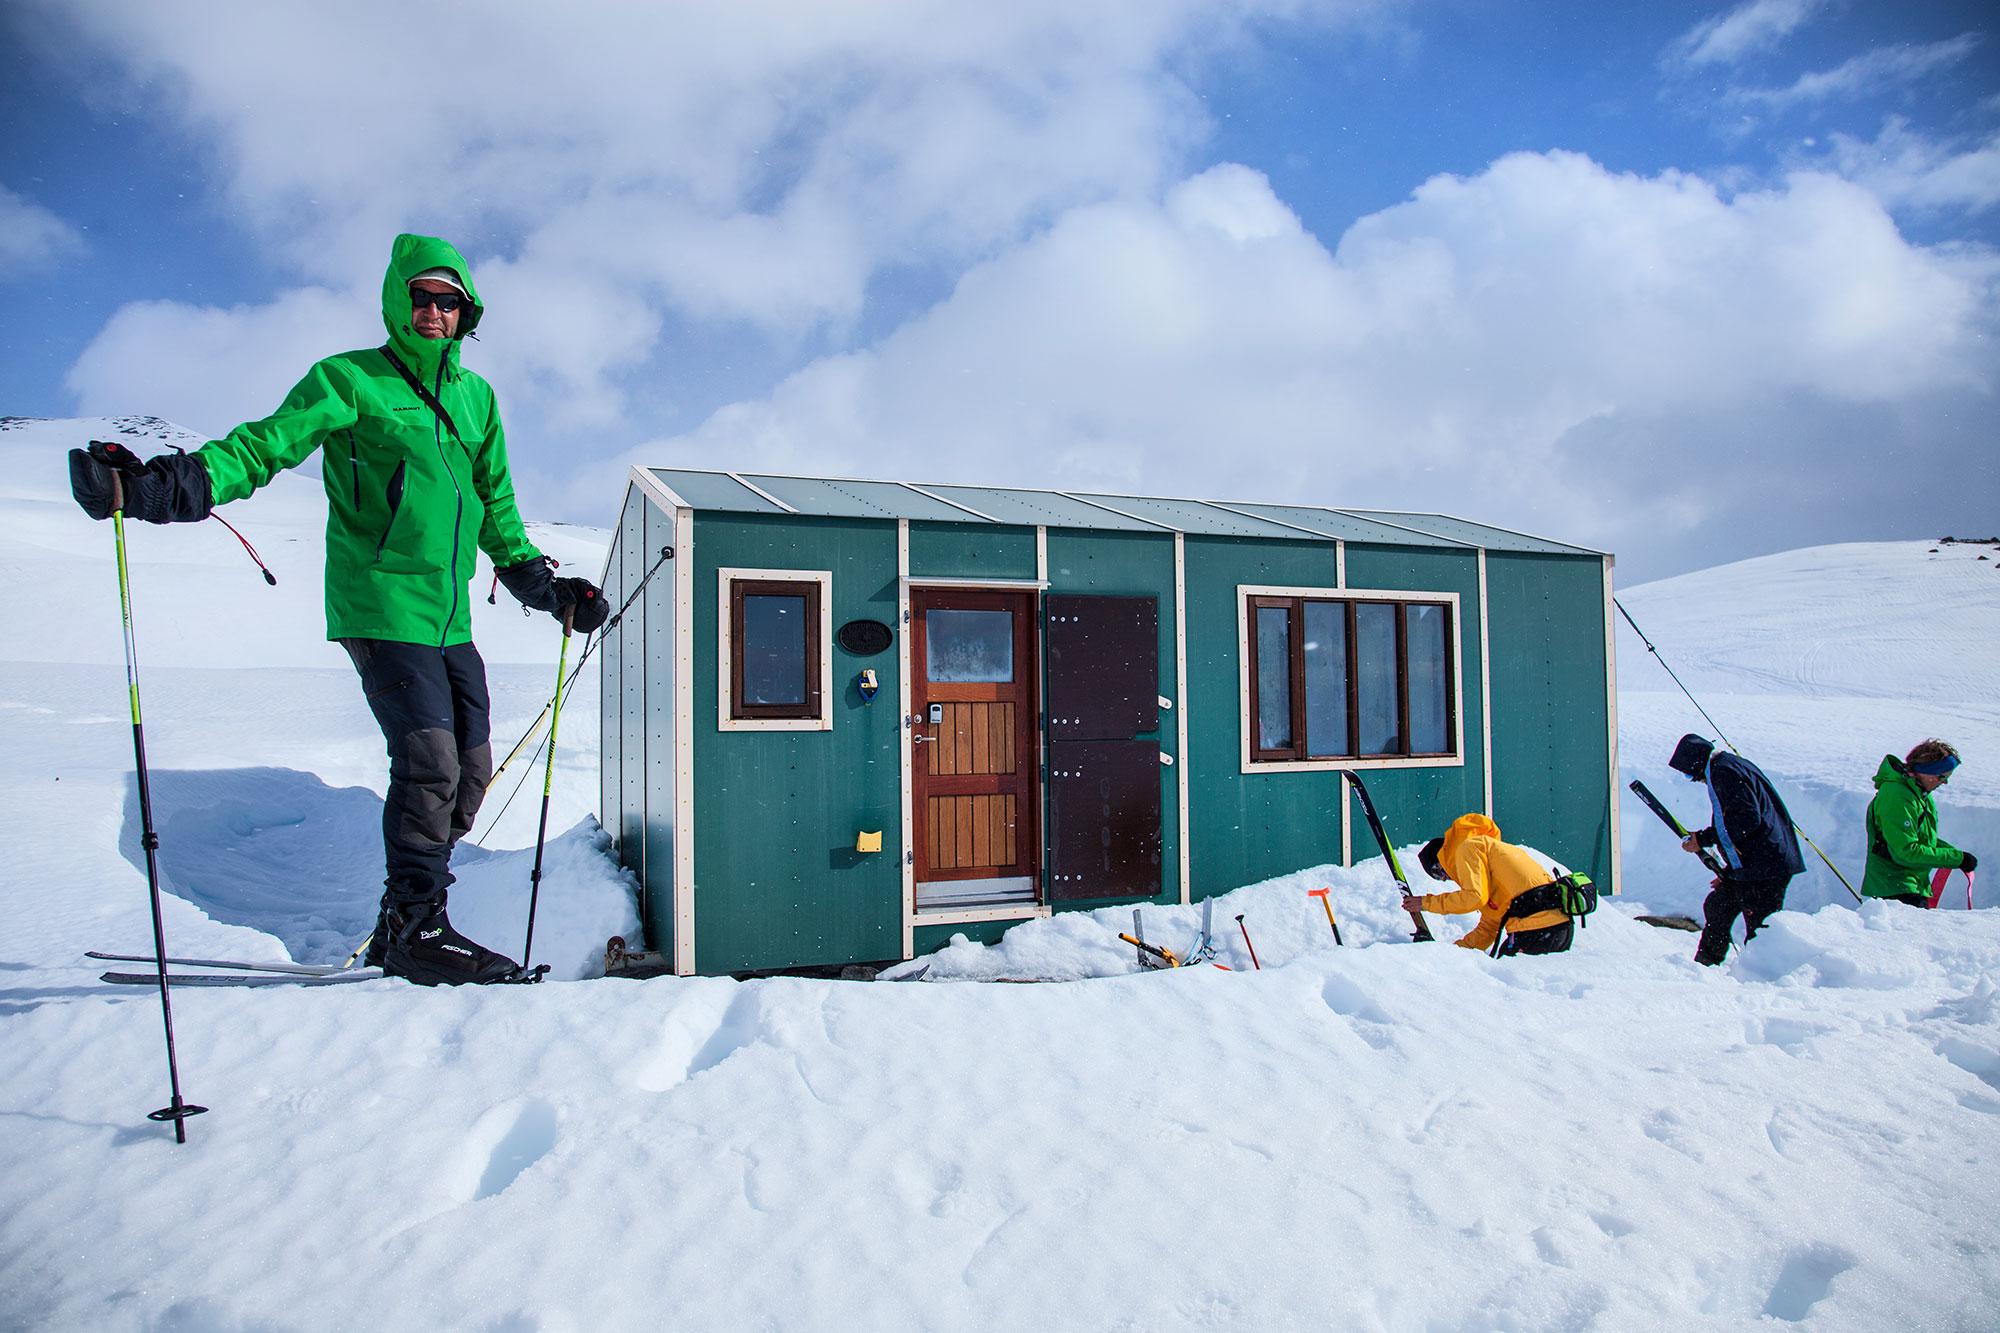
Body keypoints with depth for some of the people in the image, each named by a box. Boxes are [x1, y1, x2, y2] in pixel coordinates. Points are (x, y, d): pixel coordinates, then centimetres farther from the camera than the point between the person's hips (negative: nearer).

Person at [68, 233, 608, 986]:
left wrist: (543, 584, 21)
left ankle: (404, 925, 19)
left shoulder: (476, 396, 16)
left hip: (450, 615, 7)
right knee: (429, 762, -13)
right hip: (382, 607, -6)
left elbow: (496, 509, 23)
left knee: (469, 771, 6)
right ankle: (414, 927, 3)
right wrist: (160, 485, -25)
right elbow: (265, 445, -9)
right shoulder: (349, 381, 0)